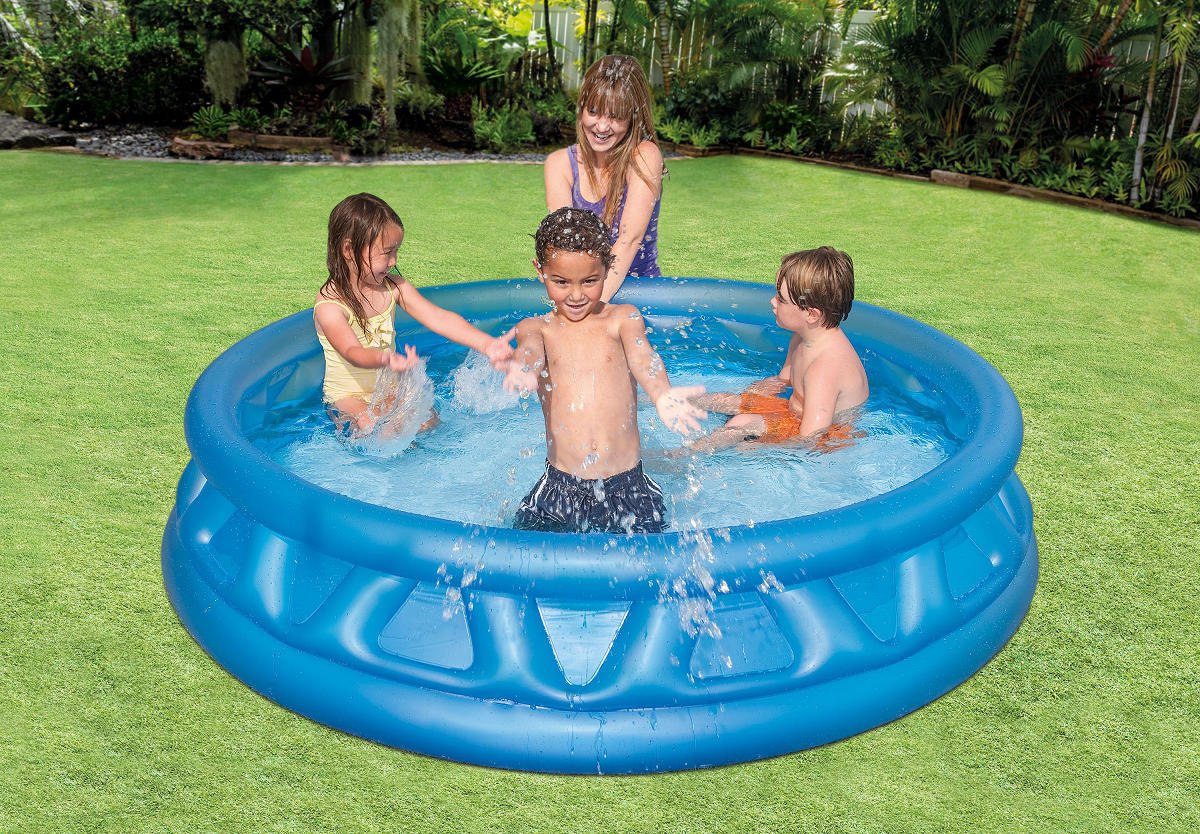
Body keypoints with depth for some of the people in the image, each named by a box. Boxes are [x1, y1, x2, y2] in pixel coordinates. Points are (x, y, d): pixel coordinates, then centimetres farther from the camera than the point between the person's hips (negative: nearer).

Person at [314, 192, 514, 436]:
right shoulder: (329, 305, -22)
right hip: (349, 395, -5)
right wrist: (384, 359, -62)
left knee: (429, 421, -9)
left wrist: (486, 344, -29)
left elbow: (438, 318, -15)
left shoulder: (393, 286, -5)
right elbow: (352, 351, -37)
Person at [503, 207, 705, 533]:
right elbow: (530, 348, -19)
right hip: (559, 485, 1)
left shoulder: (623, 318, 2)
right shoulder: (537, 328, 4)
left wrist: (662, 395, -42)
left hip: (627, 484, -1)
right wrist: (521, 370, -46)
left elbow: (641, 356, -17)